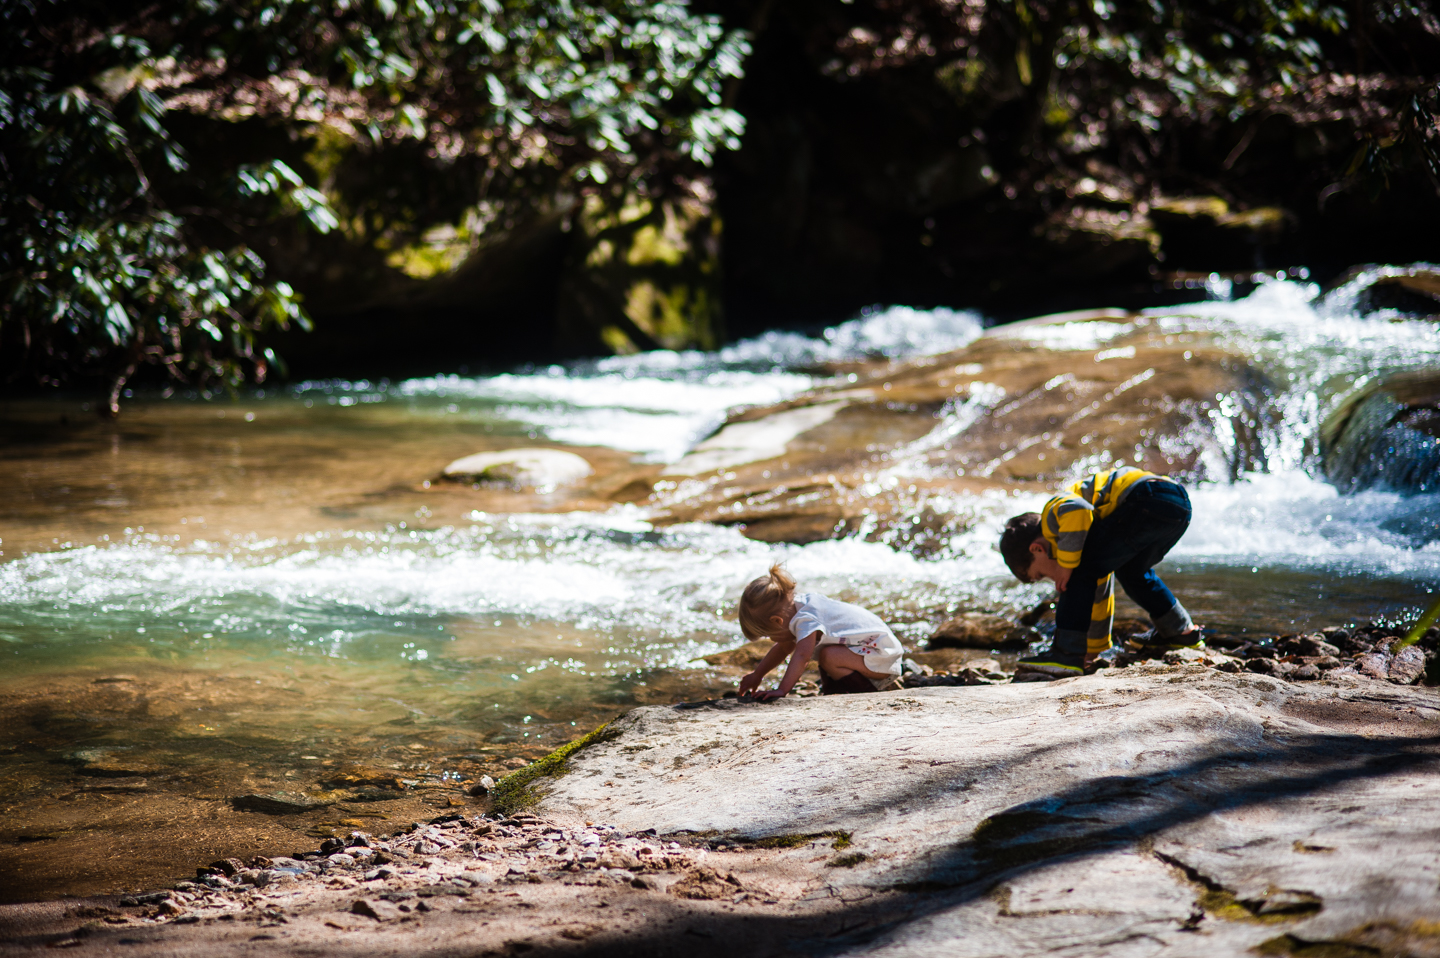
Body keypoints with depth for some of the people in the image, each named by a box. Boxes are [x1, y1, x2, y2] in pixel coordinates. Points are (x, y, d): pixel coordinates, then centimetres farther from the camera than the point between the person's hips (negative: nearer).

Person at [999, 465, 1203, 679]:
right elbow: (1100, 592, 41)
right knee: (1132, 570, 35)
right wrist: (1094, 649, 50)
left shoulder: (1053, 511, 7)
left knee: (1082, 570, -2)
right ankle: (1182, 630, 44)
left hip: (1147, 500, -10)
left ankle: (1066, 655, -8)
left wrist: (1066, 564, -8)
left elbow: (1077, 511, -19)